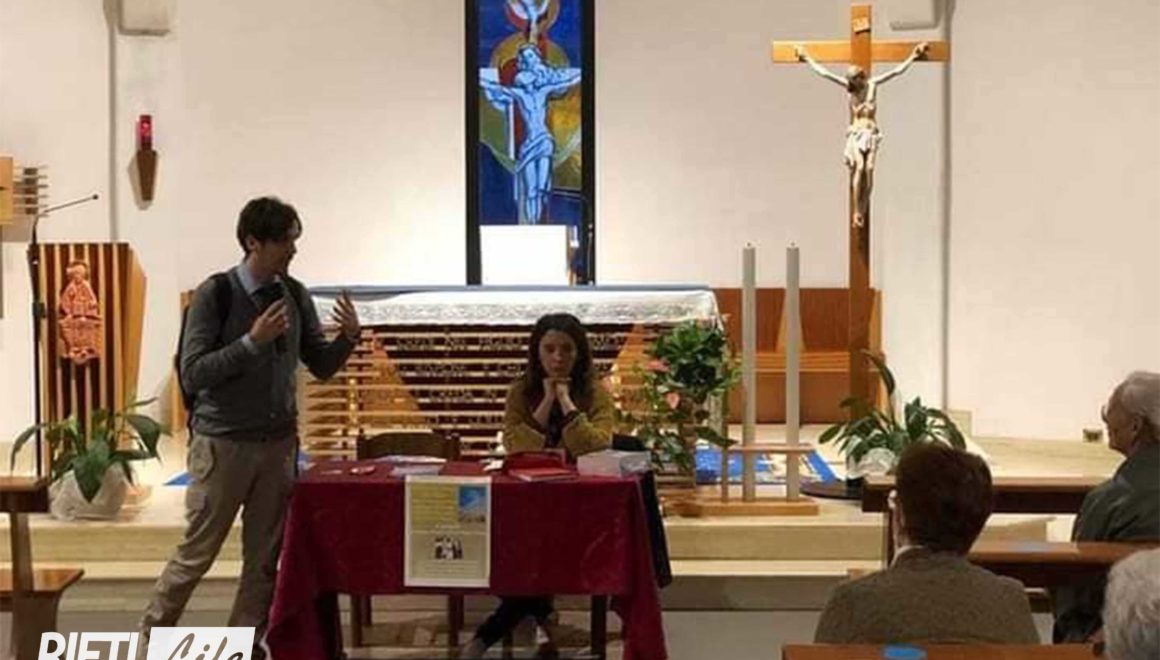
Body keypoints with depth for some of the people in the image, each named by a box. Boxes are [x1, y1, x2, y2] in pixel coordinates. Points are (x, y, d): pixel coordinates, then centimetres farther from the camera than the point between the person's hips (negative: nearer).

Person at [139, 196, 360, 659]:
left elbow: (321, 365, 10)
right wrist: (253, 341, -25)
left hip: (279, 443, 5)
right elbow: (192, 375, -16)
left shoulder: (295, 295, 3)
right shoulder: (215, 294, -12)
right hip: (223, 444, -5)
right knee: (197, 552, 6)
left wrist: (349, 337, -10)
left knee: (265, 556, 9)